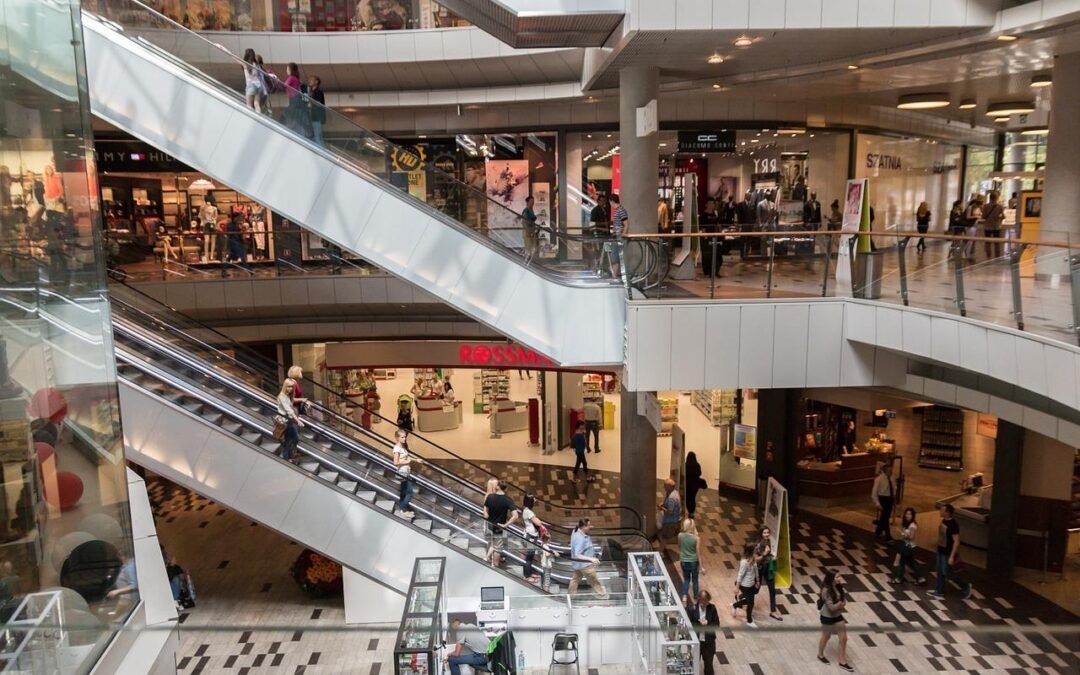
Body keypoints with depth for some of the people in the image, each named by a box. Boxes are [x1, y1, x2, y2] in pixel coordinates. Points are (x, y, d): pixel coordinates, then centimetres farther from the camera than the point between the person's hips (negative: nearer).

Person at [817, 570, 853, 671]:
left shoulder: (838, 587, -8)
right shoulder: (826, 590, -31)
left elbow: (844, 600, -1)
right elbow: (831, 607, -30)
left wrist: (841, 604, -22)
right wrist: (841, 603, -15)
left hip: (838, 616, 6)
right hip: (827, 617, -6)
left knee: (844, 638, 10)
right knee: (826, 637, 17)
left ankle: (843, 662, 26)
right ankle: (820, 655, 44)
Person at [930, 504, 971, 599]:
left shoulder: (953, 525, -25)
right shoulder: (944, 521, 1)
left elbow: (956, 542, -24)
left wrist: (952, 556, -24)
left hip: (948, 553, -8)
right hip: (940, 551, 8)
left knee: (947, 573, 3)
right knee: (940, 572, 14)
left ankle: (966, 587, 21)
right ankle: (939, 591, 25)